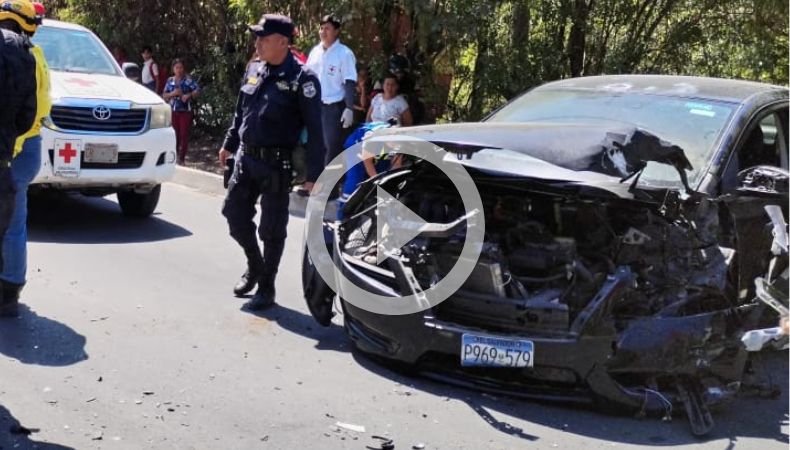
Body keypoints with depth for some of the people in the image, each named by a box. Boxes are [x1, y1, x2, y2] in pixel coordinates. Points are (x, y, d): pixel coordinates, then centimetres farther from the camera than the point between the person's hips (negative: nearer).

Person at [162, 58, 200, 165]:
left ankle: (182, 159, 6)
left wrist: (188, 95, -26)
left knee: (184, 135, -2)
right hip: (173, 111, 3)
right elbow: (164, 95, 10)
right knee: (174, 135, 5)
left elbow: (197, 90, -11)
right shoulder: (170, 81, 9)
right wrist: (173, 93, -9)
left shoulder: (188, 79, -2)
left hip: (185, 111, -3)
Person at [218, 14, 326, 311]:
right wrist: (229, 144, 23)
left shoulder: (301, 79, -13)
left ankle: (266, 288, 15)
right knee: (235, 214, 12)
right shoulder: (254, 69, 7)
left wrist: (314, 175, -18)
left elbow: (315, 129, -14)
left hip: (276, 164, -6)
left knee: (272, 230, 1)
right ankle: (254, 266, 35)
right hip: (246, 158, 7)